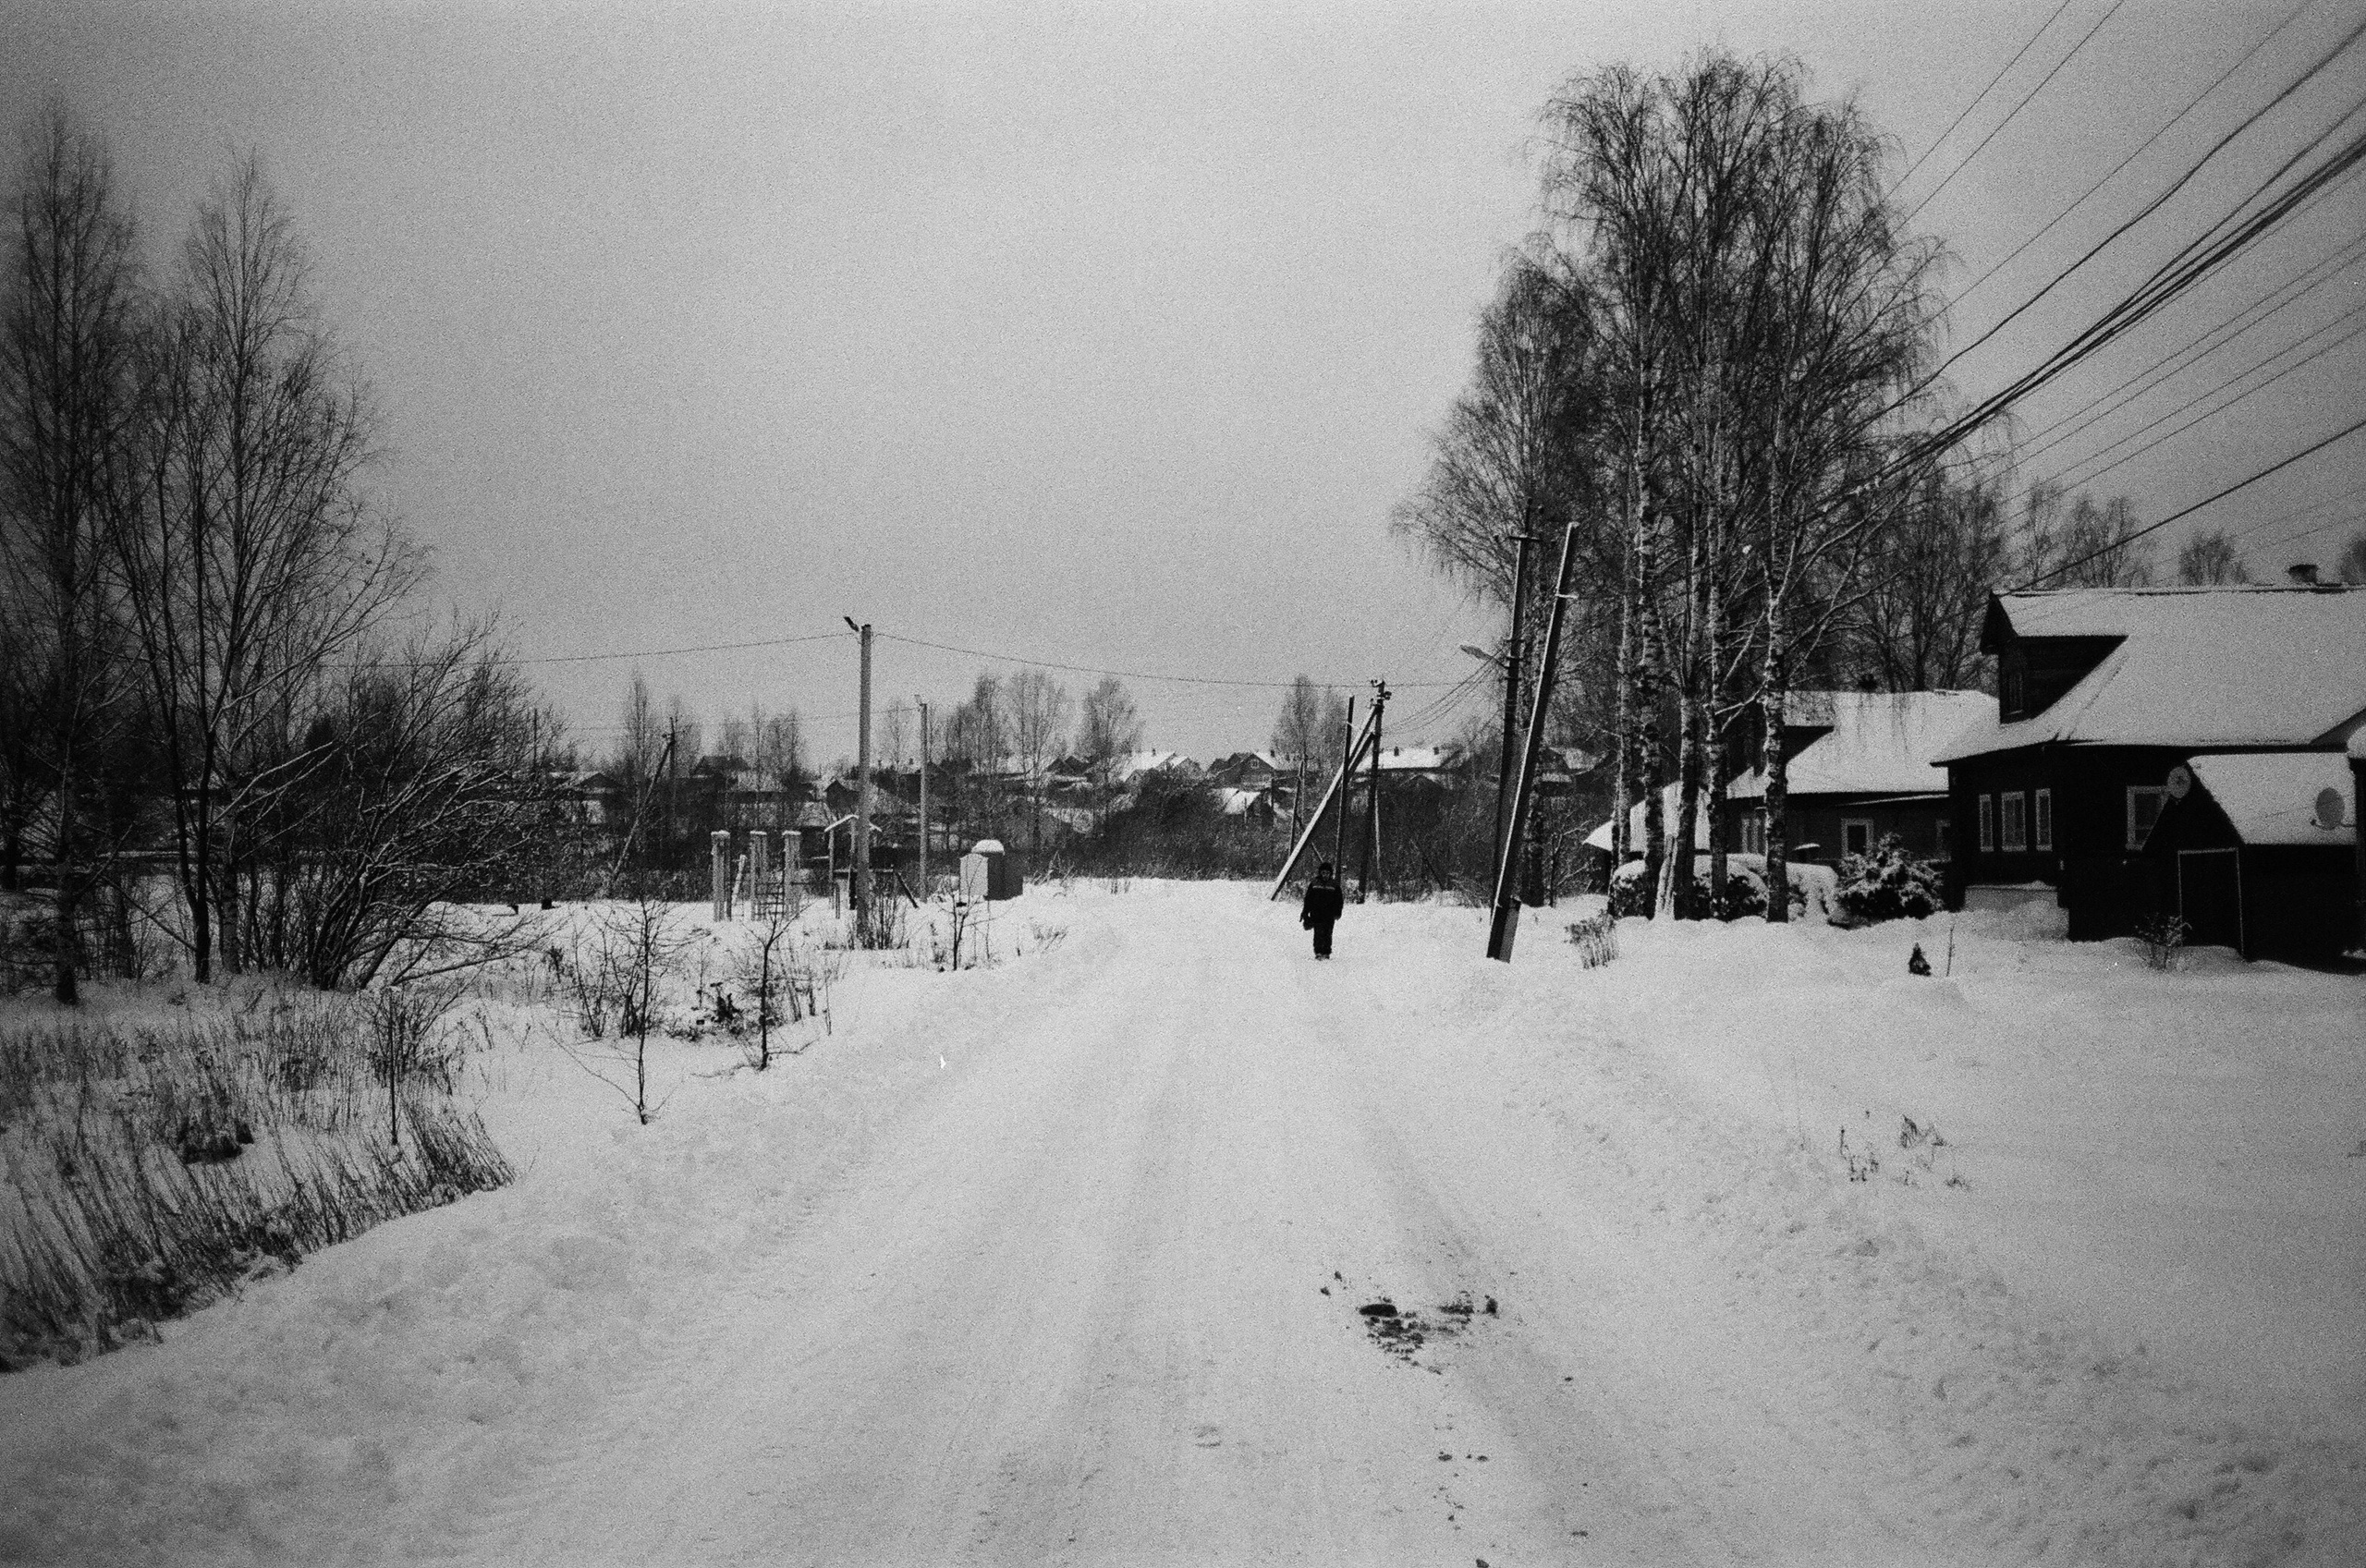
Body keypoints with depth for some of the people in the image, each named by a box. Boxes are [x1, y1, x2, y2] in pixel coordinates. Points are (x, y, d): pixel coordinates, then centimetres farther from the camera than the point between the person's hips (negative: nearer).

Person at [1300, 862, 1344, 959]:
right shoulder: (1314, 884, 7)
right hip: (1316, 914, -1)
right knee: (1318, 933, -10)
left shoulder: (1334, 885, 7)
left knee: (1327, 934, 2)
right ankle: (1318, 952, -11)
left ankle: (1326, 953, 10)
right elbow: (1308, 899, 11)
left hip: (1329, 915, 1)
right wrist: (1305, 913, 8)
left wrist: (1337, 912, -3)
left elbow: (1339, 900, 9)